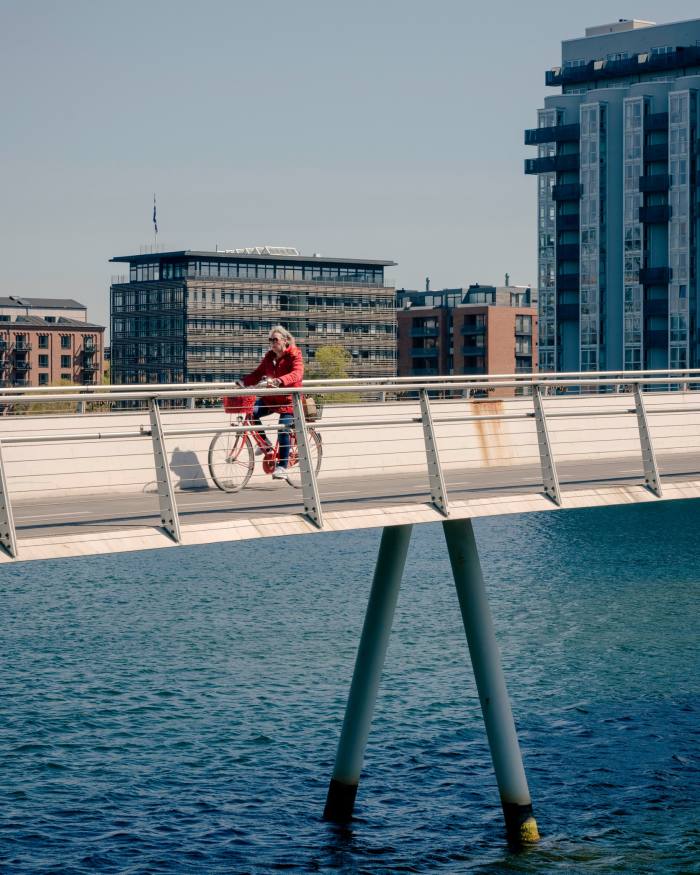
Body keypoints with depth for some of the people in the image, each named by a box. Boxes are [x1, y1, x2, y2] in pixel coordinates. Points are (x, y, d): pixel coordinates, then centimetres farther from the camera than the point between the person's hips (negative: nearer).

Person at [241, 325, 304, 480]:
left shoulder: (294, 355, -11)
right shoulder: (269, 357, 8)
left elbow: (297, 374, -29)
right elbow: (258, 373, 7)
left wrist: (278, 381, -46)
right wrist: (243, 381, -12)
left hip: (288, 399, -6)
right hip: (271, 398, 6)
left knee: (283, 430, -16)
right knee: (251, 411, -18)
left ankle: (282, 467, -5)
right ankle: (265, 443, 0)